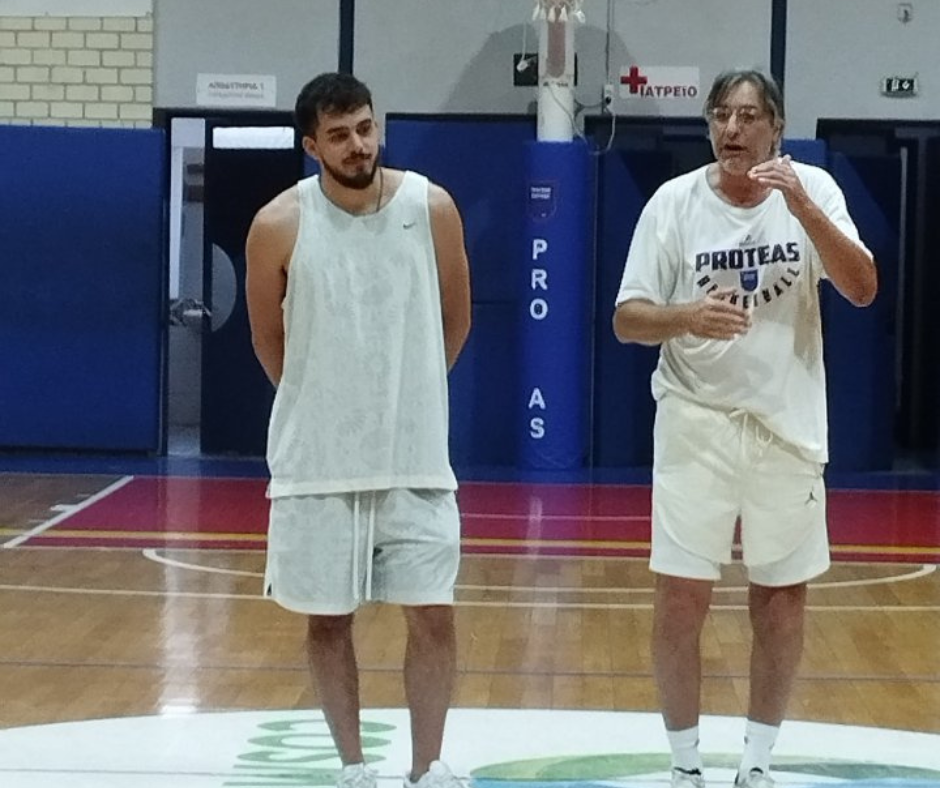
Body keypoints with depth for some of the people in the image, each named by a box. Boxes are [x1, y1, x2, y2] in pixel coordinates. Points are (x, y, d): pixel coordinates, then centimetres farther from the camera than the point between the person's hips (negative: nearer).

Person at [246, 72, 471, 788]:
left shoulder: (432, 208, -6)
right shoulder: (280, 225, -10)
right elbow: (268, 339, 5)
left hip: (415, 456, 1)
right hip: (317, 461, 0)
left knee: (433, 614, 0)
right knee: (329, 617, 9)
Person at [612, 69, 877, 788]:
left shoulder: (813, 190, -5)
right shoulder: (674, 201, -6)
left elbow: (863, 290, -16)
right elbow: (627, 319, -7)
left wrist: (804, 209, -29)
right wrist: (685, 317, -28)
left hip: (788, 426, 1)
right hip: (696, 424, -1)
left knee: (783, 597, 9)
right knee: (681, 599, -1)